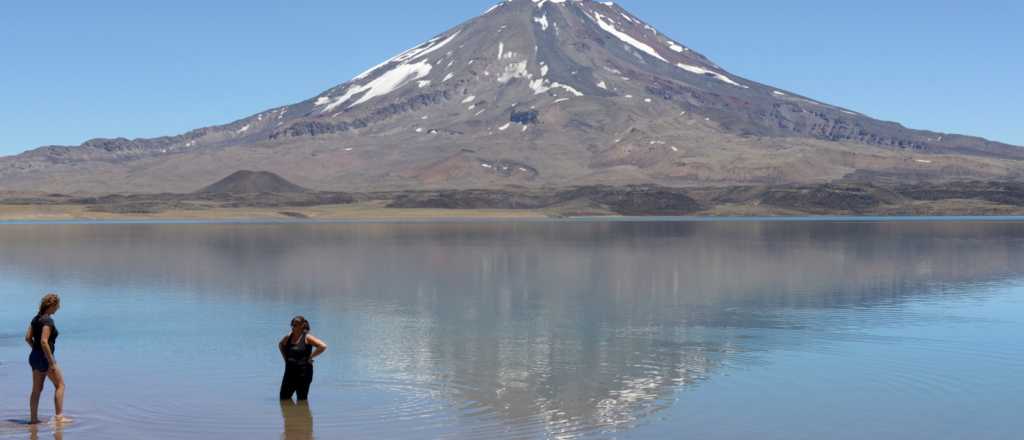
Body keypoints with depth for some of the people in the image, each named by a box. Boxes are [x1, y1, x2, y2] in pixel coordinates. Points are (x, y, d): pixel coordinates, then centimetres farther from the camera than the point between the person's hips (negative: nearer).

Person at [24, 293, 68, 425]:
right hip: (45, 358, -8)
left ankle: (33, 418, 15)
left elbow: (28, 338, 11)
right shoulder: (48, 320, -19)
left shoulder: (36, 318, 8)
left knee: (37, 389, 13)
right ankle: (59, 416, 2)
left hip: (34, 356, 8)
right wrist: (51, 362, -21)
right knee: (60, 385, 3)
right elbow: (44, 342, -25)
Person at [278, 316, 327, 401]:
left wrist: (310, 356, -14)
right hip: (290, 372, 6)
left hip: (303, 372, -6)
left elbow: (323, 346, -17)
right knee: (284, 397, 9)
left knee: (302, 400, 2)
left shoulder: (307, 338, -9)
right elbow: (280, 345, 28)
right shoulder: (288, 337, 6)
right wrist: (285, 357, 14)